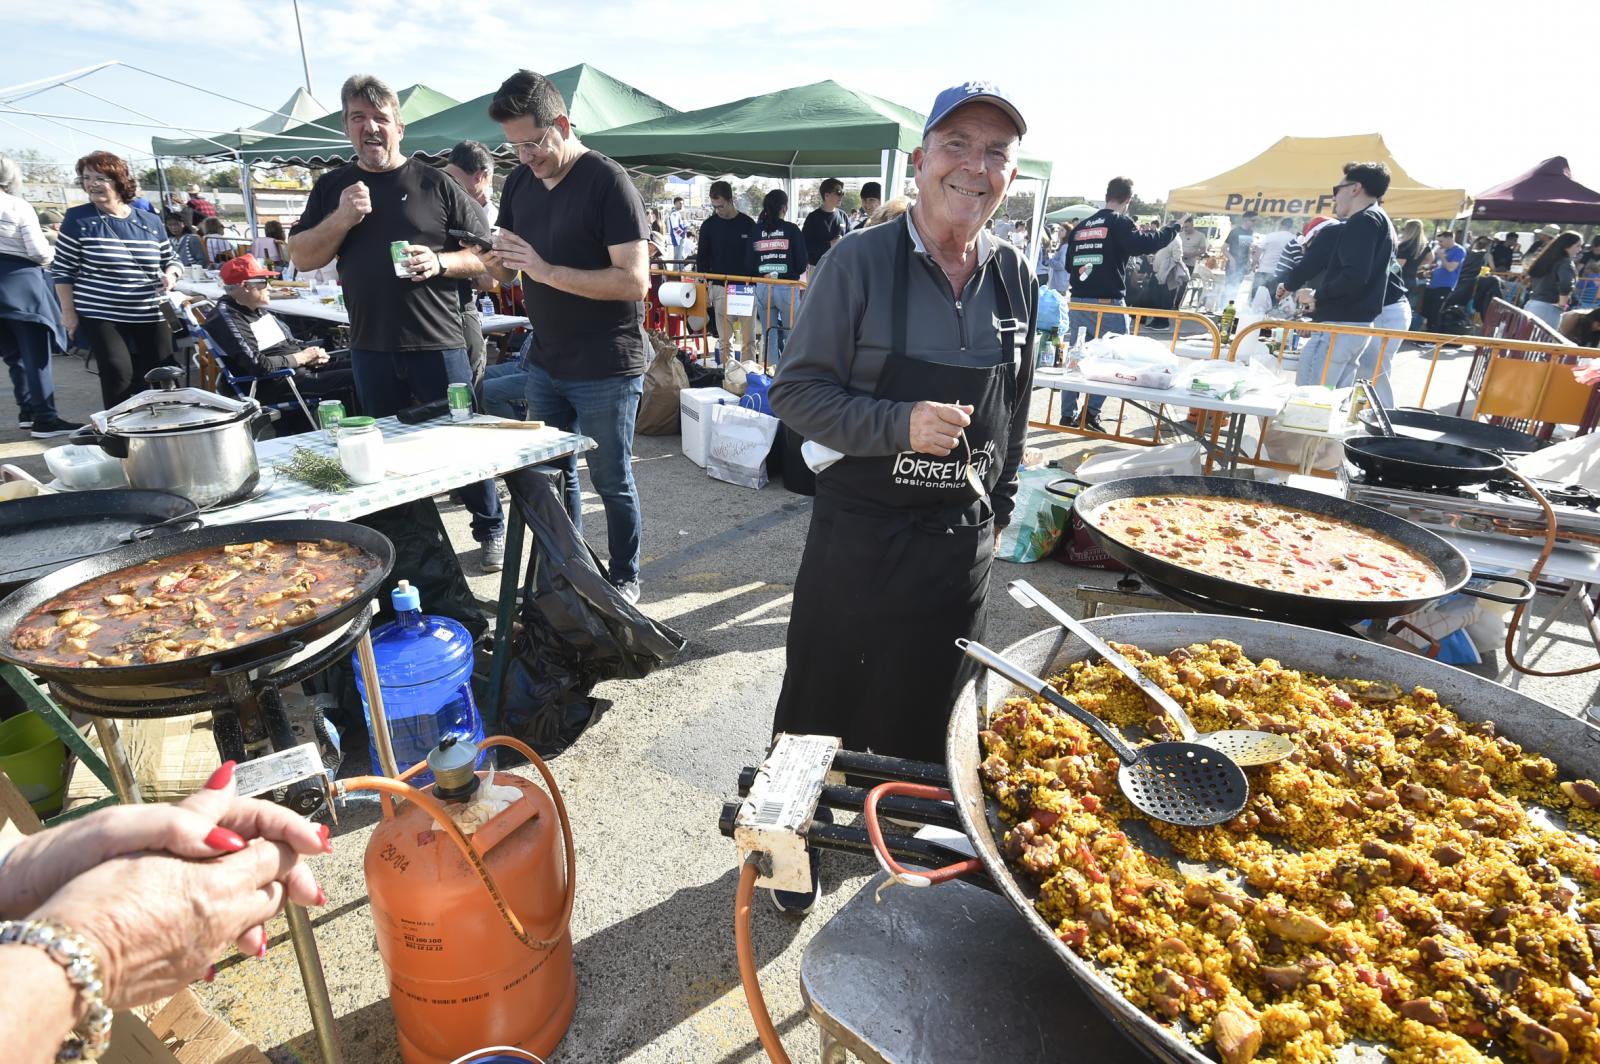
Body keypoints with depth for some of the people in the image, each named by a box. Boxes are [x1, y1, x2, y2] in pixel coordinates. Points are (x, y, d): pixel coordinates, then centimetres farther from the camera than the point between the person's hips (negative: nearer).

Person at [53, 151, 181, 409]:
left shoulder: (150, 221, 6)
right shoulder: (78, 219, -2)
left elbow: (170, 261, 17)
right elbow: (63, 270, 0)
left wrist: (170, 276, -7)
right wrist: (68, 311, -4)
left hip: (151, 316, 3)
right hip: (101, 316, -3)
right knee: (118, 373, -13)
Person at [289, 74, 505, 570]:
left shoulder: (436, 184, 1)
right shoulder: (333, 187, 11)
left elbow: (484, 254, 1)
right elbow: (299, 257, 9)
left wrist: (441, 262, -17)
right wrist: (341, 219, -7)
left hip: (438, 343, -4)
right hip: (371, 348, 4)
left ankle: (491, 530, 18)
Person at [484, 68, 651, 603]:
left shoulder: (609, 183, -13)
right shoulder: (520, 181, 8)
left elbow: (635, 281, -22)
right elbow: (508, 272, 15)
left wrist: (548, 271, -25)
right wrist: (499, 261, -9)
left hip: (605, 368, -7)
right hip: (545, 361, 7)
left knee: (611, 481, 4)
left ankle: (624, 580, 22)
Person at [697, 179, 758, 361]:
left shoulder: (748, 224, 4)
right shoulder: (708, 225, 5)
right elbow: (703, 257, 10)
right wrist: (705, 283, 0)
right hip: (720, 288, 0)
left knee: (749, 339, 1)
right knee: (725, 339, 1)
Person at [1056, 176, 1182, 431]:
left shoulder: (1081, 226, 14)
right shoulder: (1120, 223, -5)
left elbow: (1069, 264, 19)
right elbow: (1146, 244, -17)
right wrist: (1175, 226, -4)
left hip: (1077, 302, 6)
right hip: (1107, 304, -6)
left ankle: (1068, 414, 13)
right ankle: (1091, 412, -4)